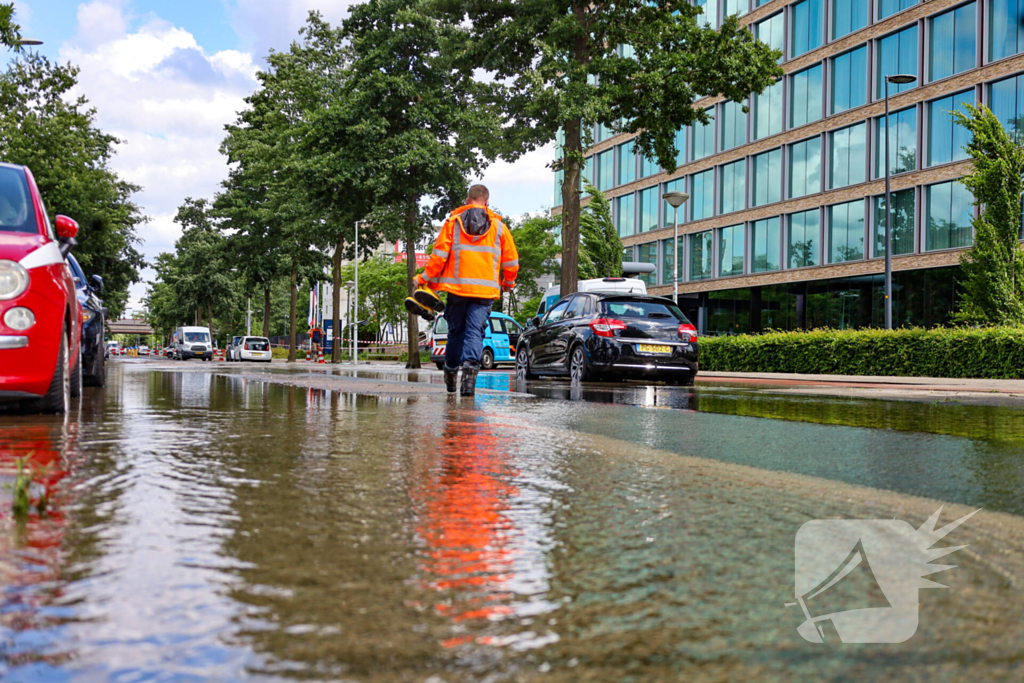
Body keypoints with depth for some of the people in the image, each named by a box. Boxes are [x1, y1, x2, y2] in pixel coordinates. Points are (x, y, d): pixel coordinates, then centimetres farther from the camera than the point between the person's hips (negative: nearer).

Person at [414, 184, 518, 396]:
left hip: (457, 286, 0)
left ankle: (451, 374, 21)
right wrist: (508, 283, 28)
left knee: (456, 331, 13)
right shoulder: (498, 226, 9)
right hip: (485, 290, 0)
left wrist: (426, 278, 9)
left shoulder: (453, 222, 5)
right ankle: (470, 367, -24)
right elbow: (511, 260, 11)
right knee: (475, 331, -4)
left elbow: (439, 255, -1)